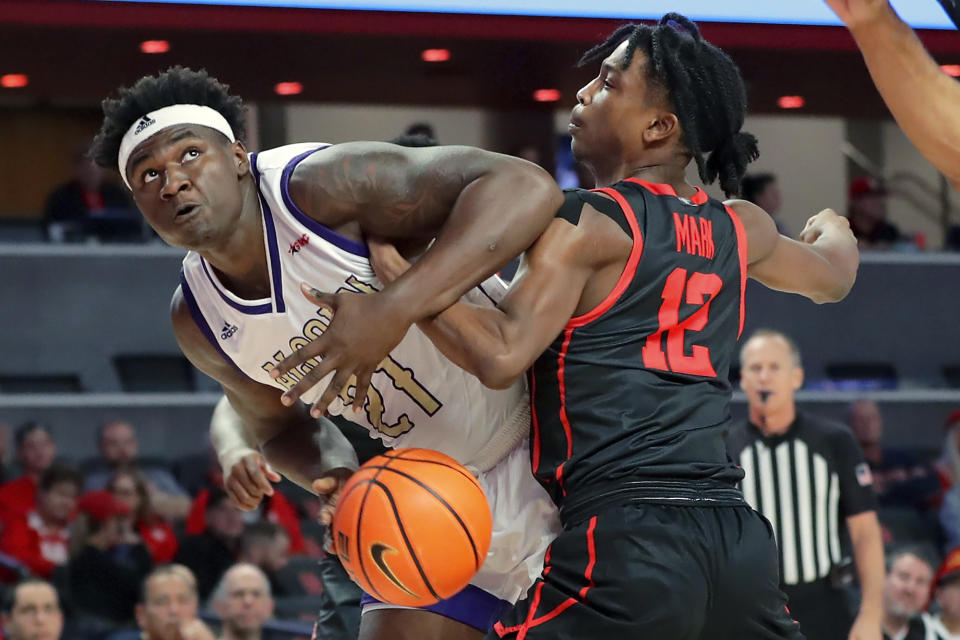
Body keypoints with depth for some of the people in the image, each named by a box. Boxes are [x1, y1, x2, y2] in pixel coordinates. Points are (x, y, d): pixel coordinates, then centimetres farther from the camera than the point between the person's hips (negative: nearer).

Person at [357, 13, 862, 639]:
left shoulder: (585, 222, -3)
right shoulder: (740, 229, 17)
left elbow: (502, 355, -16)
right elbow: (833, 277, 40)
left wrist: (402, 280, -9)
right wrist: (832, 229, 62)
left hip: (625, 535, -7)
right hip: (739, 541, 7)